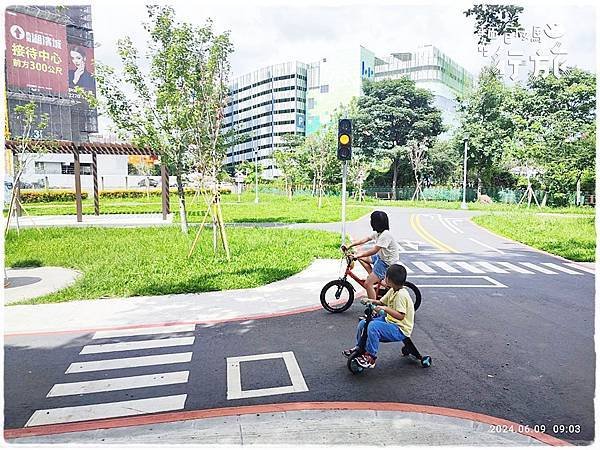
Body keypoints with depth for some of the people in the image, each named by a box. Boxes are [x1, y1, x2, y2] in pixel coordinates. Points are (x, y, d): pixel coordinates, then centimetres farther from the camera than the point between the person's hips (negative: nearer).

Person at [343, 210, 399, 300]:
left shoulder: (385, 235, -25)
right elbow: (364, 240, 5)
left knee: (367, 284, -16)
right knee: (360, 256, 12)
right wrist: (349, 246, -3)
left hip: (387, 263, -10)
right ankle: (374, 277, 12)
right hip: (381, 257, 10)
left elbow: (374, 250, -29)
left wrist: (358, 255, -29)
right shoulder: (377, 233, 4)